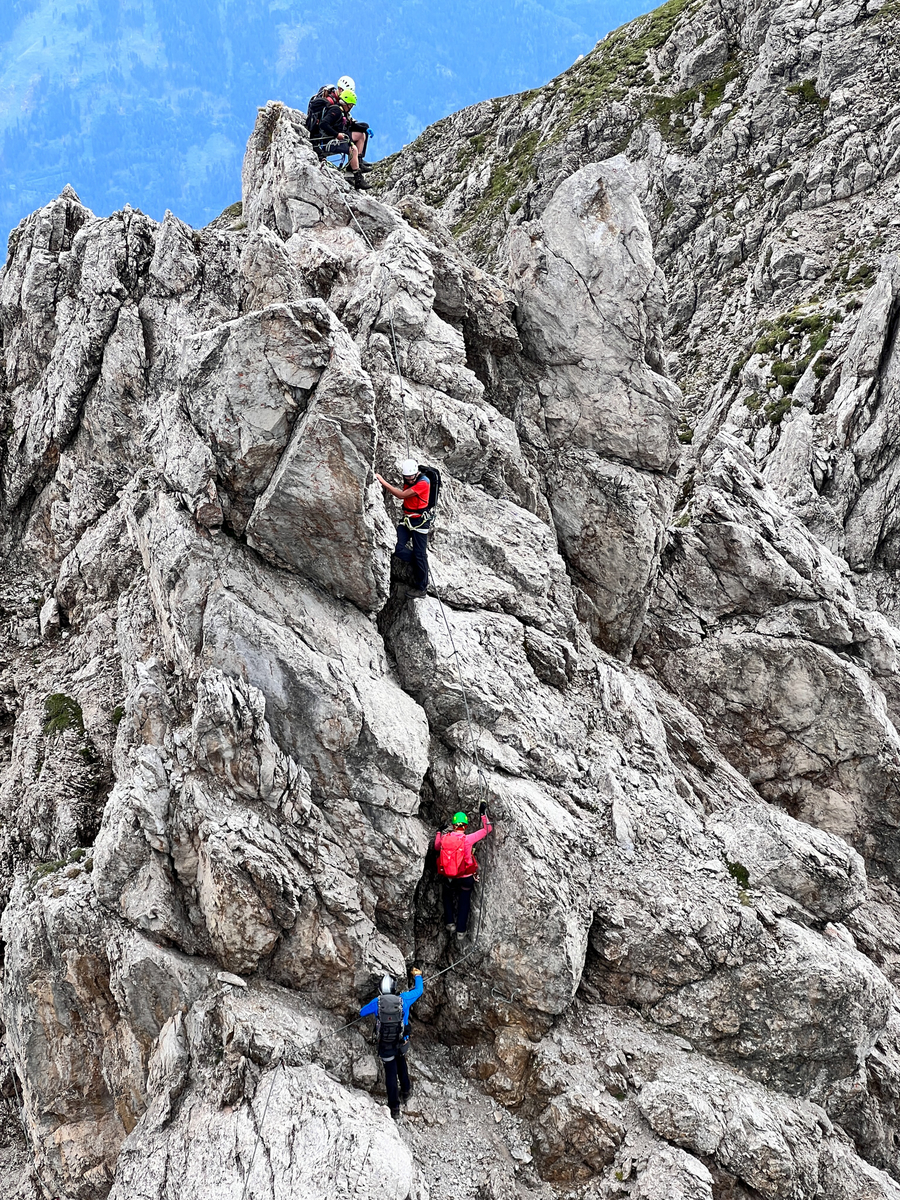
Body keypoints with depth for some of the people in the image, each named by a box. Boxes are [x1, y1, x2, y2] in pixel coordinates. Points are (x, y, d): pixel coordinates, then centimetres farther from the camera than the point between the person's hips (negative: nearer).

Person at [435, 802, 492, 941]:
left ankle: (450, 923, 25)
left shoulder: (445, 838, -10)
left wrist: (438, 833, 29)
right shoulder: (468, 839, -20)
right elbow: (487, 829, -10)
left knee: (447, 896, 31)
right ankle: (460, 931, 20)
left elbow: (436, 847, 14)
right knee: (464, 903, 17)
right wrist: (483, 813, 0)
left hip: (448, 877, 2)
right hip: (466, 878, -2)